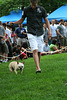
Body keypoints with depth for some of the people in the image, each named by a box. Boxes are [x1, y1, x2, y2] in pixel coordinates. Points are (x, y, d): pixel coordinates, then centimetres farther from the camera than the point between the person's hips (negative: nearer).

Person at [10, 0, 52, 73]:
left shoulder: (42, 9, 1)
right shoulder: (26, 10, 1)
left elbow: (46, 20, 7)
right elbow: (21, 20, 12)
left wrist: (49, 30, -3)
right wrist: (13, 23, -4)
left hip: (40, 33, 2)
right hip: (31, 33, -2)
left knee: (39, 51, 5)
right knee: (35, 50, -17)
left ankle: (37, 66, 21)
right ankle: (38, 68, -23)